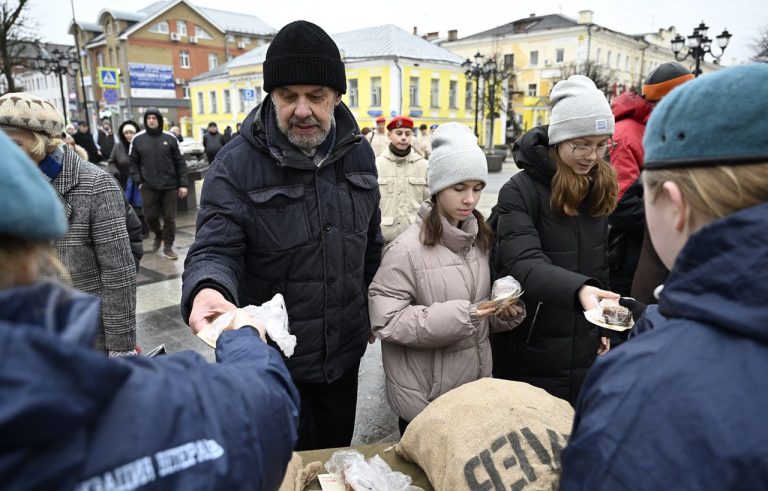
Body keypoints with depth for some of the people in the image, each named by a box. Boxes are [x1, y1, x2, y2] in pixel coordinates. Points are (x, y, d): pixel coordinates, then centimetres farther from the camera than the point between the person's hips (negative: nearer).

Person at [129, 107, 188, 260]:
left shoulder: (170, 138, 1)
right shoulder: (137, 139, 3)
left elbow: (180, 162, 2)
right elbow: (133, 162, 8)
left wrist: (183, 184, -3)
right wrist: (138, 181, -3)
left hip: (170, 186, -1)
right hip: (148, 187, 1)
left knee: (169, 218, 3)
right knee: (150, 216, 5)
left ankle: (168, 246, 18)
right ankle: (158, 235, 35)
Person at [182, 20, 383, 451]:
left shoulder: (358, 155, 0)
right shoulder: (236, 165, -15)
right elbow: (215, 250, -17)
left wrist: (370, 309, 16)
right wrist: (207, 289, -40)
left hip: (345, 351, 4)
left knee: (338, 459, 25)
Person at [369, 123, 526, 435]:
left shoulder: (480, 239, 3)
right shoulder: (407, 248, -19)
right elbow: (385, 319, -20)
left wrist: (505, 312, -7)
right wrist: (453, 317, -26)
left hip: (476, 383, 6)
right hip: (424, 397, -6)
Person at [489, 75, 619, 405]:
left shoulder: (601, 189, 4)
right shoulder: (521, 191, -16)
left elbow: (599, 267, 12)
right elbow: (524, 263, -28)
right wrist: (578, 289, -44)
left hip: (584, 349, 6)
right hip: (531, 350, -5)